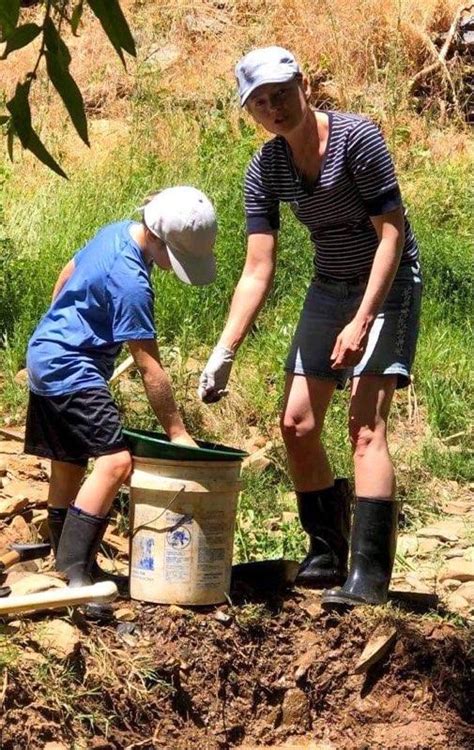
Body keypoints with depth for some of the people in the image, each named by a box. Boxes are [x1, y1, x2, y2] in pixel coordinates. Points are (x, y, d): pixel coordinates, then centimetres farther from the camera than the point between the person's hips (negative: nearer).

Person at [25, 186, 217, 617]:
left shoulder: (116, 233, 4)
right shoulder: (130, 282, -24)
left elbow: (67, 276, 21)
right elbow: (150, 367, -21)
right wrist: (177, 432, -15)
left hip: (47, 358, 11)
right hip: (70, 368, -11)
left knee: (68, 466, 16)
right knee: (115, 460, -19)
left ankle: (68, 565, 25)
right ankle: (74, 571, -21)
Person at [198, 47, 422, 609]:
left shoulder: (355, 137, -21)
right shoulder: (265, 172, -6)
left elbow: (392, 231, -21)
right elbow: (257, 271, -6)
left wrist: (362, 322, -26)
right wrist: (224, 353, -14)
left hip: (388, 285, -6)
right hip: (329, 288, 7)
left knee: (366, 425, -18)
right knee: (297, 424, 5)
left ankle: (368, 577, -18)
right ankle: (327, 555, 21)